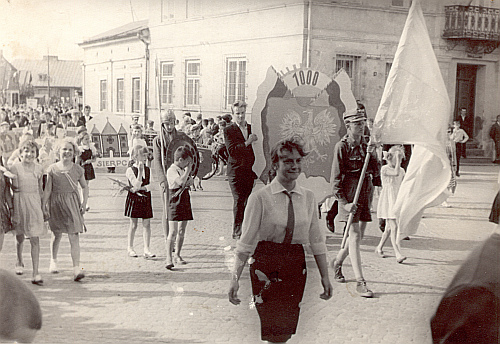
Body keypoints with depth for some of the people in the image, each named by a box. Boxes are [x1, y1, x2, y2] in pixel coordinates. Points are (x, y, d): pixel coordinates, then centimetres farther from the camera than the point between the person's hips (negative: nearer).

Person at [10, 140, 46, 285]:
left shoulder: (38, 168, 5)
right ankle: (19, 262, 45)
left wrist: (42, 206, 15)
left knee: (35, 239, -6)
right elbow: (13, 187, -6)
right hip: (19, 203, -1)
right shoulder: (15, 168, -5)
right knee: (20, 236, 16)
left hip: (34, 203, 1)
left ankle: (35, 274, -6)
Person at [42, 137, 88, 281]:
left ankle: (76, 268, -13)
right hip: (56, 203, 0)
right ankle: (53, 261, 39)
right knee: (57, 234, 13)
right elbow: (47, 189, 1)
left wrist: (85, 202, 2)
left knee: (74, 236, -9)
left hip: (72, 204, 0)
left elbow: (84, 187, 13)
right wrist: (43, 205, -5)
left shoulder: (78, 169, 3)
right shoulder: (52, 169, 0)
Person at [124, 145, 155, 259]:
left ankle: (146, 249, 3)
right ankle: (130, 248, 16)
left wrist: (141, 188, -13)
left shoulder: (148, 169, 6)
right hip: (134, 199, -4)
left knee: (147, 224, 0)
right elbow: (137, 185, -17)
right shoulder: (130, 170, -7)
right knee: (133, 225, 3)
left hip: (146, 198, 4)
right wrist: (140, 171, -22)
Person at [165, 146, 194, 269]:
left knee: (181, 231, 11)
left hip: (185, 201, 8)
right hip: (175, 202, -8)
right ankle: (169, 258, -11)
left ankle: (177, 255, 21)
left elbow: (189, 181, 29)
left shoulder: (183, 170, 14)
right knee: (173, 232, -12)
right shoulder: (171, 170, -13)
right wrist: (188, 169, -17)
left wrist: (189, 181, 5)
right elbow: (181, 181, -28)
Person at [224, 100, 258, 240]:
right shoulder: (229, 130, -1)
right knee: (238, 201, -6)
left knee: (249, 201, 3)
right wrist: (247, 142, -16)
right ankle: (237, 232, 1)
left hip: (250, 170, 4)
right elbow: (231, 150, -13)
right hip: (236, 171, -4)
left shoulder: (252, 128, 12)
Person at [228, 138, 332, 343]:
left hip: (296, 264, 4)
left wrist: (325, 277, 7)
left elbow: (317, 240, 9)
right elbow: (246, 241, -8)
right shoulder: (260, 198, -8)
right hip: (266, 264, -4)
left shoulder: (308, 198, 5)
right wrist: (235, 278, -13)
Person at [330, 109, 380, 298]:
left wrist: (372, 155, -9)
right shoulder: (342, 146, -8)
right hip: (349, 194, -7)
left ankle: (338, 261, 39)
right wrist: (344, 202, -16)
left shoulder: (365, 145, 12)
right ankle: (360, 282, -12)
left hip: (365, 192, 7)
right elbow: (336, 176, -10)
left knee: (359, 234, 14)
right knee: (354, 235, -11)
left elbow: (375, 171, 10)